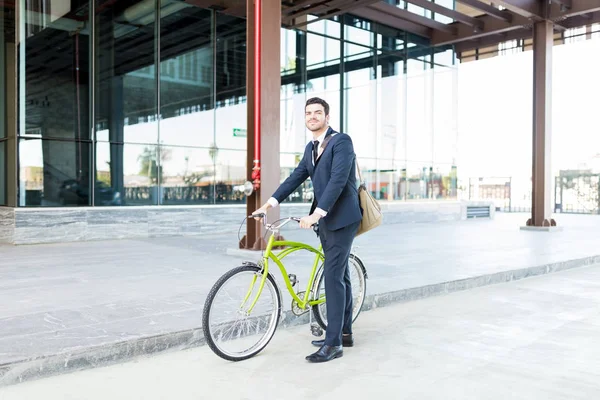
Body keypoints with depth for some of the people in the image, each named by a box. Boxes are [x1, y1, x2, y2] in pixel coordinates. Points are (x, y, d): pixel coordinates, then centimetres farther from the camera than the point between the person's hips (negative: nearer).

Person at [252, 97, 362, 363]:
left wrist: (316, 213, -32)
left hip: (341, 219, -8)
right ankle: (344, 333, 25)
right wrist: (271, 202, -4)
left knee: (333, 277, -9)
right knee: (340, 276, 14)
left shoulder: (341, 141, -13)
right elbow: (297, 177, 8)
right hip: (326, 220, 9)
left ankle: (333, 343, -2)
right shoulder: (311, 147, 14)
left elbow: (337, 180, -24)